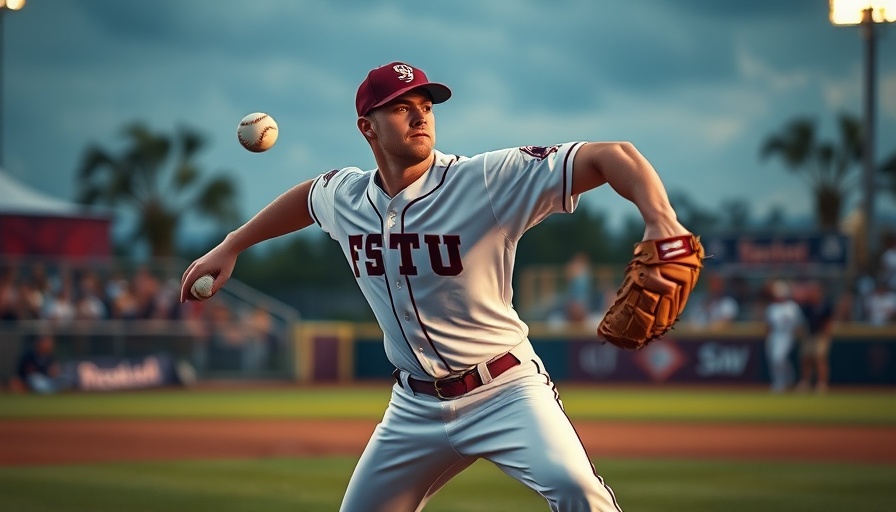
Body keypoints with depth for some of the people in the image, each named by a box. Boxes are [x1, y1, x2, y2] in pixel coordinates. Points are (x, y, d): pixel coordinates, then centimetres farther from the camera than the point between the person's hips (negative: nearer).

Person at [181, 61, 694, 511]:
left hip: (503, 390, -6)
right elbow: (307, 195, 26)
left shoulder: (490, 181, -18)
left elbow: (610, 155, -26)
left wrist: (661, 221, -44)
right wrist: (231, 246, 27)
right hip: (416, 405, 6)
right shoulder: (344, 196, -1)